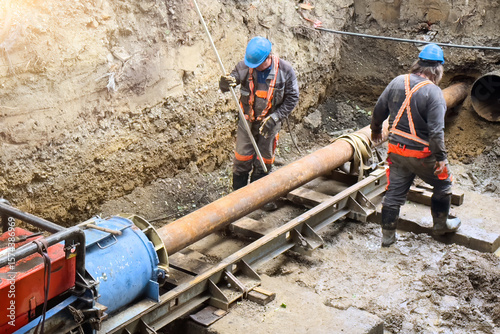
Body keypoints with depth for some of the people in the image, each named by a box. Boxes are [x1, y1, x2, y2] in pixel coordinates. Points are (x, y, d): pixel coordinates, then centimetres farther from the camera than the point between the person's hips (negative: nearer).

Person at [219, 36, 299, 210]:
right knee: (242, 158, 2)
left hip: (270, 122, 0)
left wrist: (274, 118, -18)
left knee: (264, 160, 11)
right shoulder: (244, 66, -12)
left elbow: (292, 98, -9)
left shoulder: (285, 70, -14)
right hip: (247, 120, 0)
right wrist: (225, 83, -41)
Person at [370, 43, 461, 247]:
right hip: (422, 154, -5)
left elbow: (379, 110, 7)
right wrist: (441, 157, -14)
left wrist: (375, 129, 25)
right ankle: (440, 224, 34)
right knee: (443, 184, 20)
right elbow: (436, 130, -22)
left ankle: (388, 234, 21)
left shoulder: (397, 82, -2)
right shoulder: (433, 92, -19)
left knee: (394, 192, 14)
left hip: (396, 150, 5)